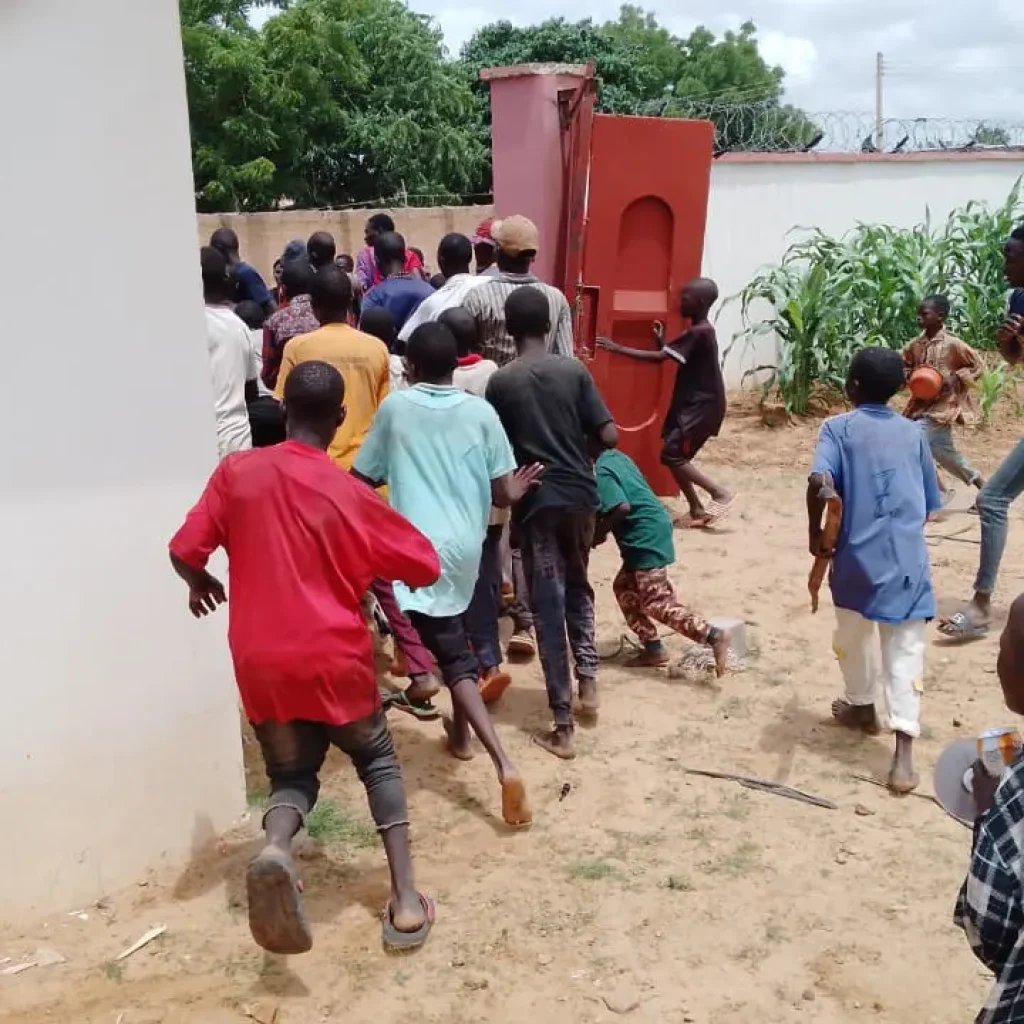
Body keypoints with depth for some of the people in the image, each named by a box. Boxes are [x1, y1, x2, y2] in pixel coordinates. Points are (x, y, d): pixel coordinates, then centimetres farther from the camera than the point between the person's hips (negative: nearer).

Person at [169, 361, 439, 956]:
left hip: (262, 663, 2)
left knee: (292, 773, 19)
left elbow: (185, 552, -1)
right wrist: (368, 569, 19)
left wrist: (202, 585, 21)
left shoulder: (236, 471, -2)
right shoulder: (349, 494, -6)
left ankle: (277, 849, -17)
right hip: (335, 659, -1)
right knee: (377, 759, 20)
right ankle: (406, 902, 7)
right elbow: (425, 567, -1)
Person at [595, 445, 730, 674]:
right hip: (648, 534, 10)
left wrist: (599, 532, -11)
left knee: (656, 603, -8)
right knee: (624, 588, 18)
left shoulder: (601, 472, -15)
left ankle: (714, 636, -14)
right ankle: (653, 648, 18)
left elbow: (622, 507, -26)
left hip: (646, 539, -10)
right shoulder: (615, 457, 14)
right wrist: (600, 523, 17)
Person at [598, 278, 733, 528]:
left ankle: (720, 493, -3)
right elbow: (670, 355, 20)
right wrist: (661, 341, 4)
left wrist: (617, 348, -23)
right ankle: (697, 511, 16)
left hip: (702, 407, -10)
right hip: (692, 404, 10)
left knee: (671, 455, -11)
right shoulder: (699, 331, 11)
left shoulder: (699, 333, -20)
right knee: (675, 455, 10)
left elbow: (658, 357, -24)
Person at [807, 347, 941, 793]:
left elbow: (819, 481, -19)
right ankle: (903, 755, -10)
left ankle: (862, 706, 45)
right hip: (907, 559, 1)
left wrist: (816, 533, -8)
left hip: (857, 554, -1)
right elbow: (930, 504, 14)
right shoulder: (913, 433, 10)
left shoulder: (839, 427, 0)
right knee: (905, 652, 0)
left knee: (853, 636, 24)